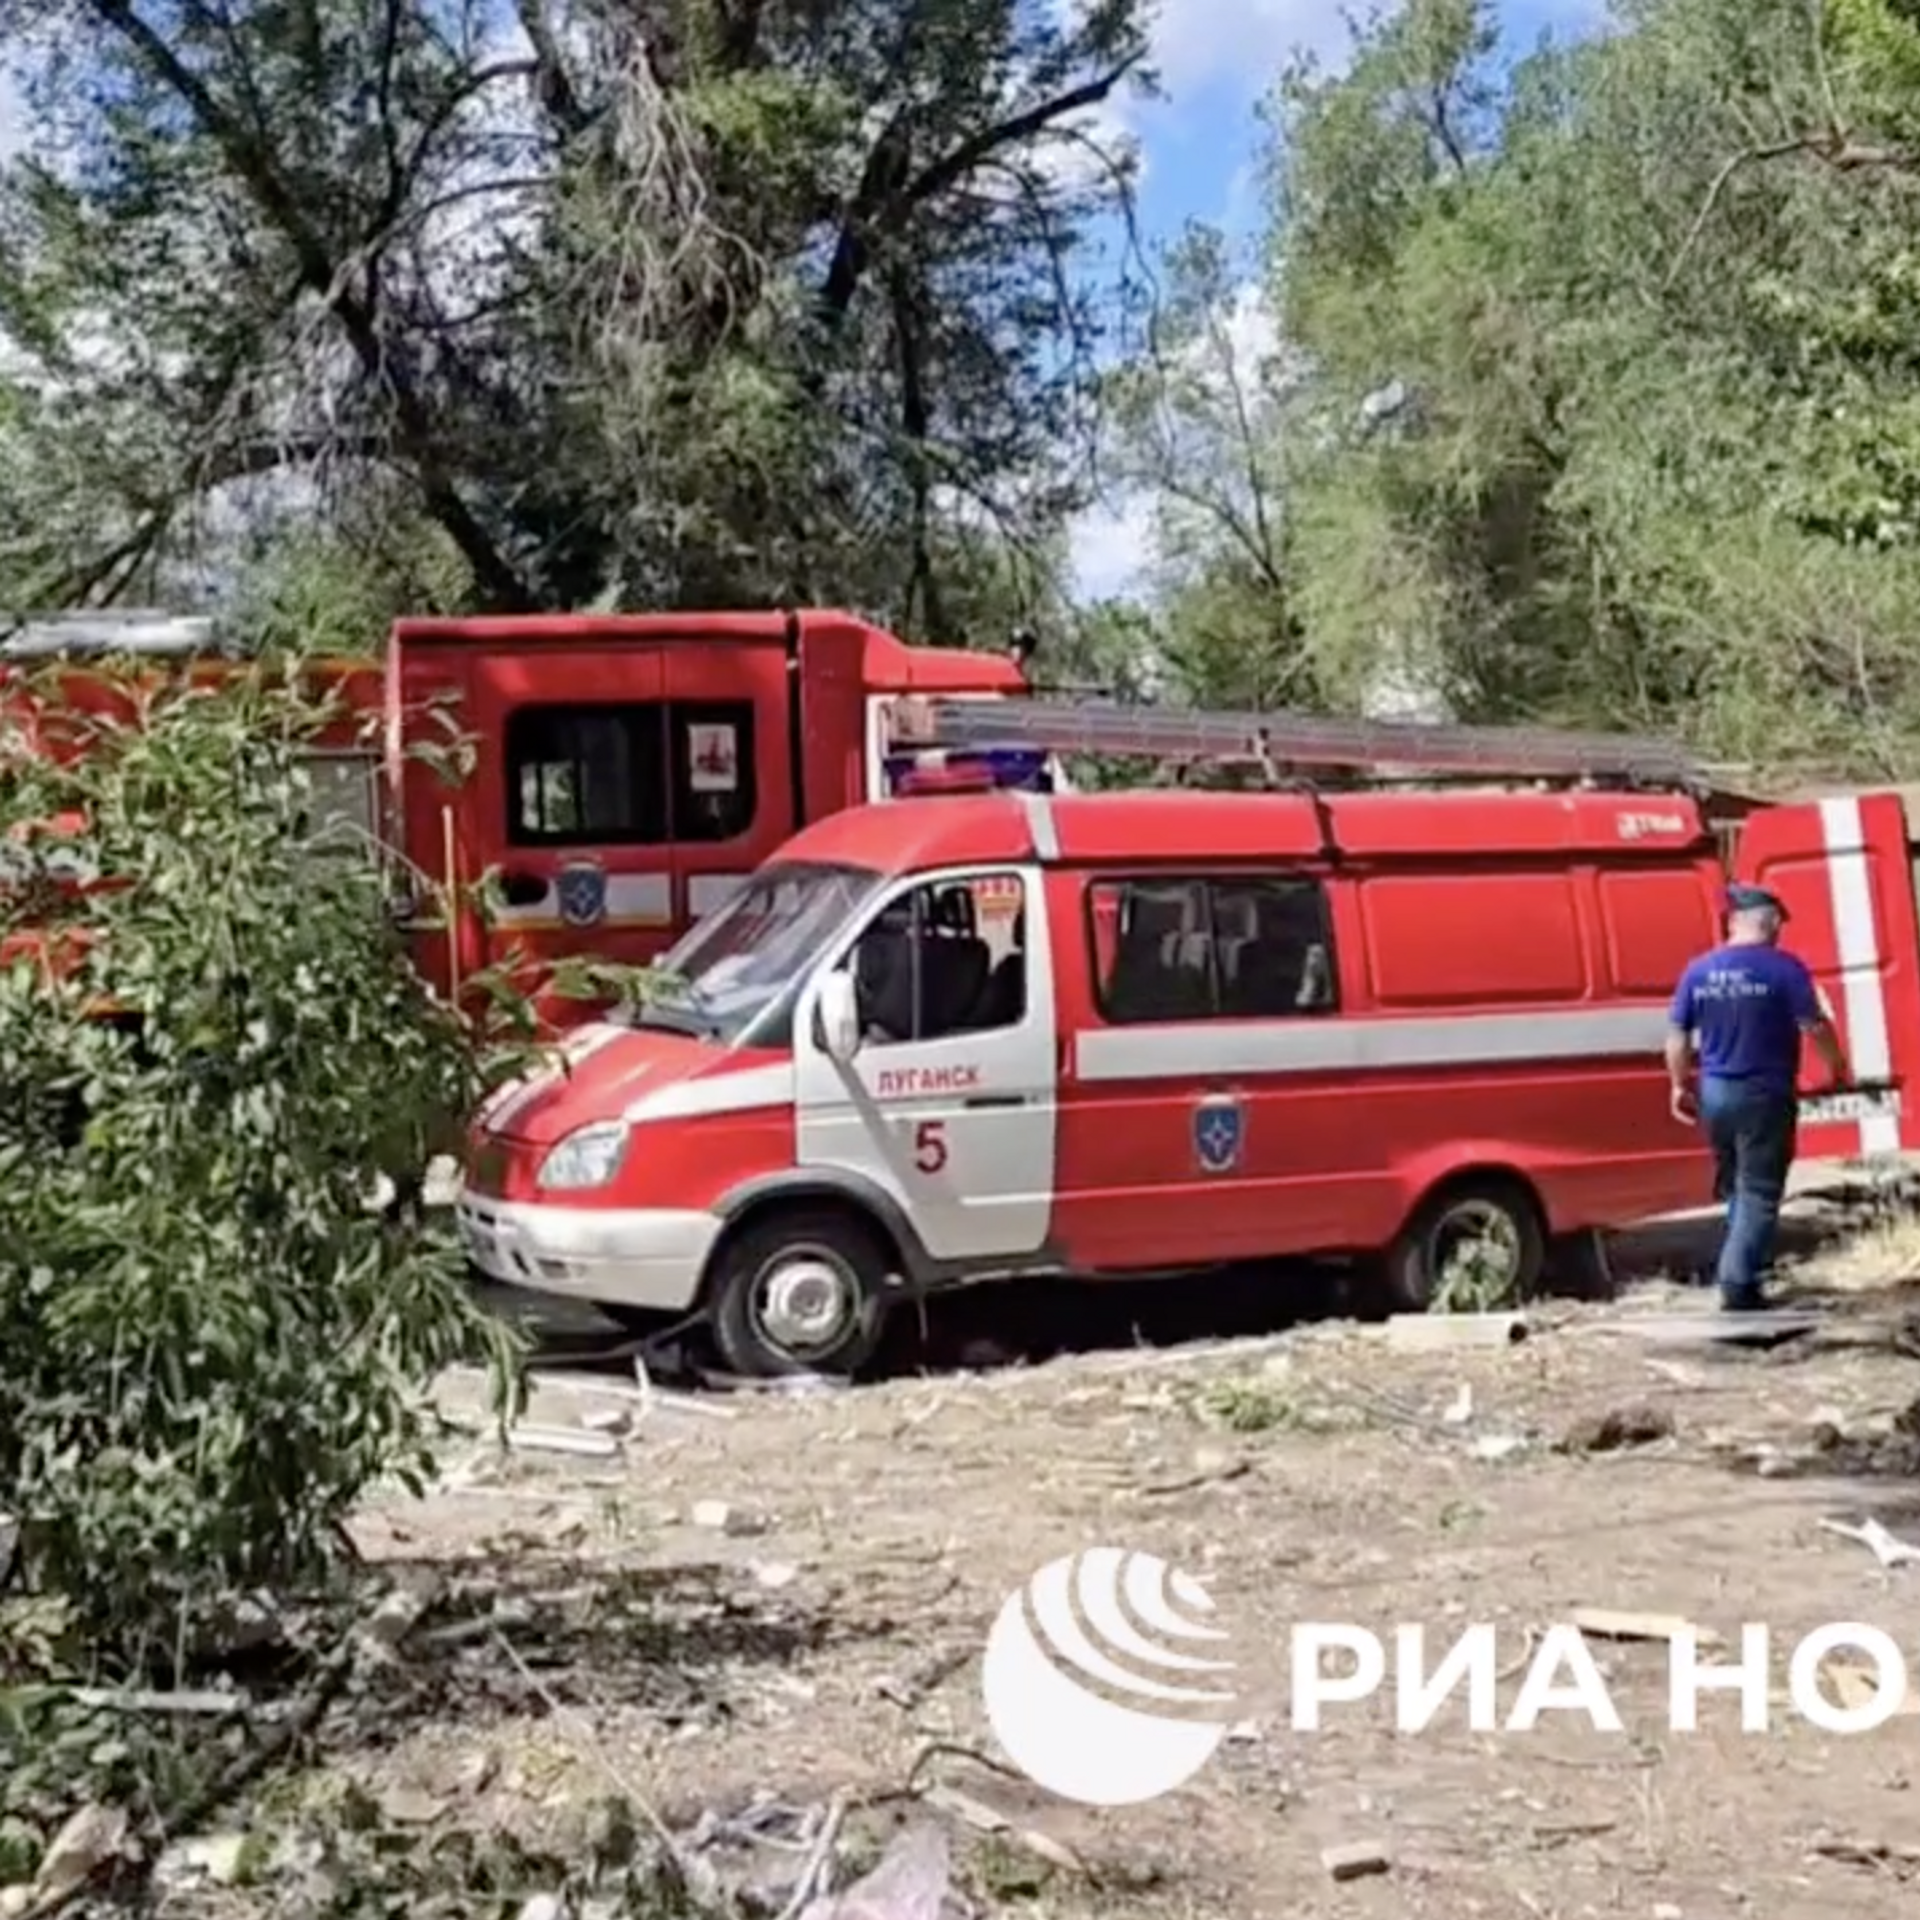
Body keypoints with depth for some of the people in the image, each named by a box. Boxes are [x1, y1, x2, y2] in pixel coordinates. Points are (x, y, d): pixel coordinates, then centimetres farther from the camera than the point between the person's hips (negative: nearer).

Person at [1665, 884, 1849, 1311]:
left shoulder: (1698, 970, 4)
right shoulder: (1784, 967, -10)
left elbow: (1677, 1035, 6)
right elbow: (1815, 1026, -11)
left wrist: (1680, 1086, 17)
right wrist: (1837, 1066, 6)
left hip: (1714, 1093, 5)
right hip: (1764, 1095, -5)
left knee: (1735, 1188, 20)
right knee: (1760, 1193, 1)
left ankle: (1737, 1272, 23)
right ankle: (1738, 1284, -3)